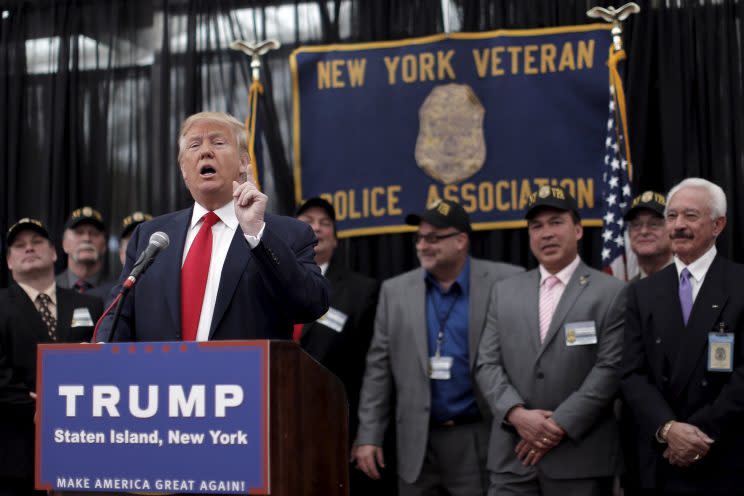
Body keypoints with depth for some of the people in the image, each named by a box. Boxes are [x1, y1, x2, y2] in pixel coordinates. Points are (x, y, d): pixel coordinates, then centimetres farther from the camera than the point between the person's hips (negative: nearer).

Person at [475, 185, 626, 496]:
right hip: (513, 457, 3)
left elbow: (610, 368, -7)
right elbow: (487, 364, 7)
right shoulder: (504, 292, 13)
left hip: (581, 458, -3)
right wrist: (517, 413, -10)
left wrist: (561, 424, -13)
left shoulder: (612, 293, 1)